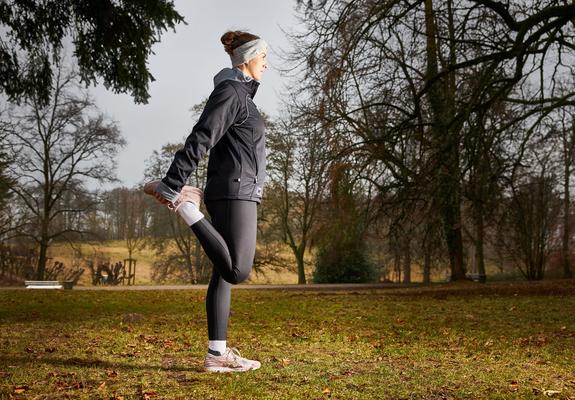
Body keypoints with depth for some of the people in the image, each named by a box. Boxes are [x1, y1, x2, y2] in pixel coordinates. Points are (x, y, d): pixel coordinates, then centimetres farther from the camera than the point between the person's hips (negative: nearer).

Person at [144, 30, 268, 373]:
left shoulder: (240, 94, 22)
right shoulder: (231, 91, -8)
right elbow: (200, 139, -17)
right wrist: (172, 185, -22)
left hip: (235, 195, 10)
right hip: (235, 192, -10)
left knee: (225, 273, 5)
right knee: (237, 271, -15)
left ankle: (217, 353, 6)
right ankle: (183, 204, -8)